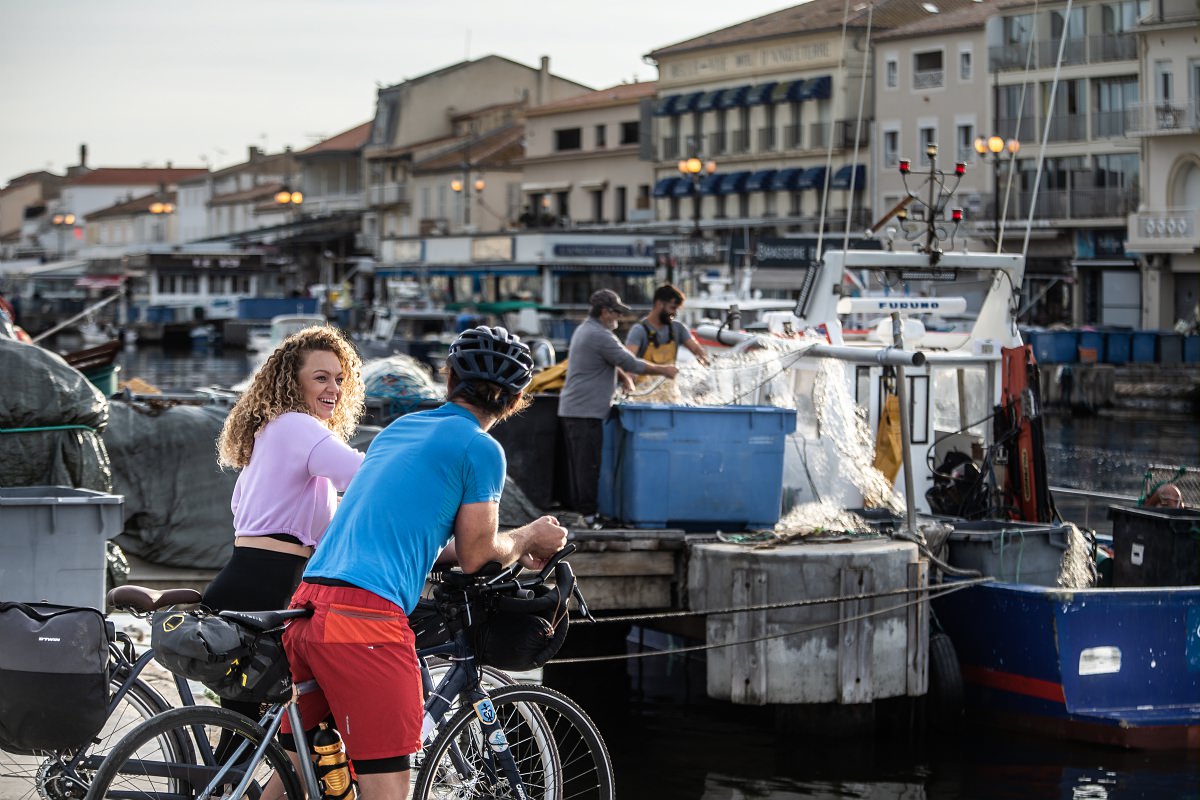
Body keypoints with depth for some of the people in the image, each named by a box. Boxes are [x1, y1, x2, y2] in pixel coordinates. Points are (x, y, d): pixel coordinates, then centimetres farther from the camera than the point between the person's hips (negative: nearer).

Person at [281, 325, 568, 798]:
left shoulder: (398, 429, 23)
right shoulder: (481, 449, 0)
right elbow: (477, 557, 5)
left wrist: (513, 551, 38)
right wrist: (530, 538, 25)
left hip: (306, 606, 8)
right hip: (368, 616, -8)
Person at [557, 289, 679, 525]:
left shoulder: (583, 330, 18)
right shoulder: (600, 336, -15)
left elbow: (611, 360, 28)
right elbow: (630, 363, -13)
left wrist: (623, 375, 14)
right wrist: (663, 370, -4)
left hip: (570, 408, 10)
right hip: (586, 411, -10)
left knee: (578, 464, 12)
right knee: (588, 463, -8)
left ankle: (579, 508, 16)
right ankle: (589, 513, -7)